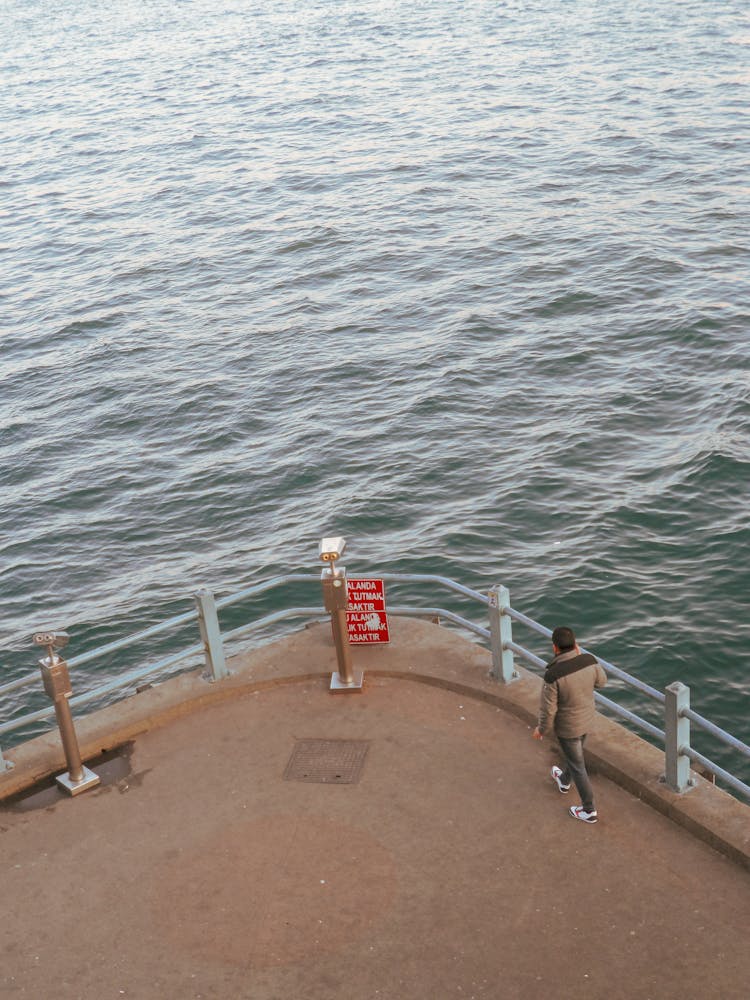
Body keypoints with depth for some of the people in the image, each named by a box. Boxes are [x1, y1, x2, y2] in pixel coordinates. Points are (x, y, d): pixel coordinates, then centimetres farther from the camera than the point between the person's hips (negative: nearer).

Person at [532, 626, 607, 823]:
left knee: (577, 766, 15)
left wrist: (541, 729, -4)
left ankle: (589, 810, 32)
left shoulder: (553, 675, -36)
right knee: (575, 752, 33)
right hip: (586, 718, 6)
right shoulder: (589, 660, -22)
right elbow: (601, 681, 0)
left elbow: (548, 709, -24)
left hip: (567, 725, -6)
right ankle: (564, 781, 61)